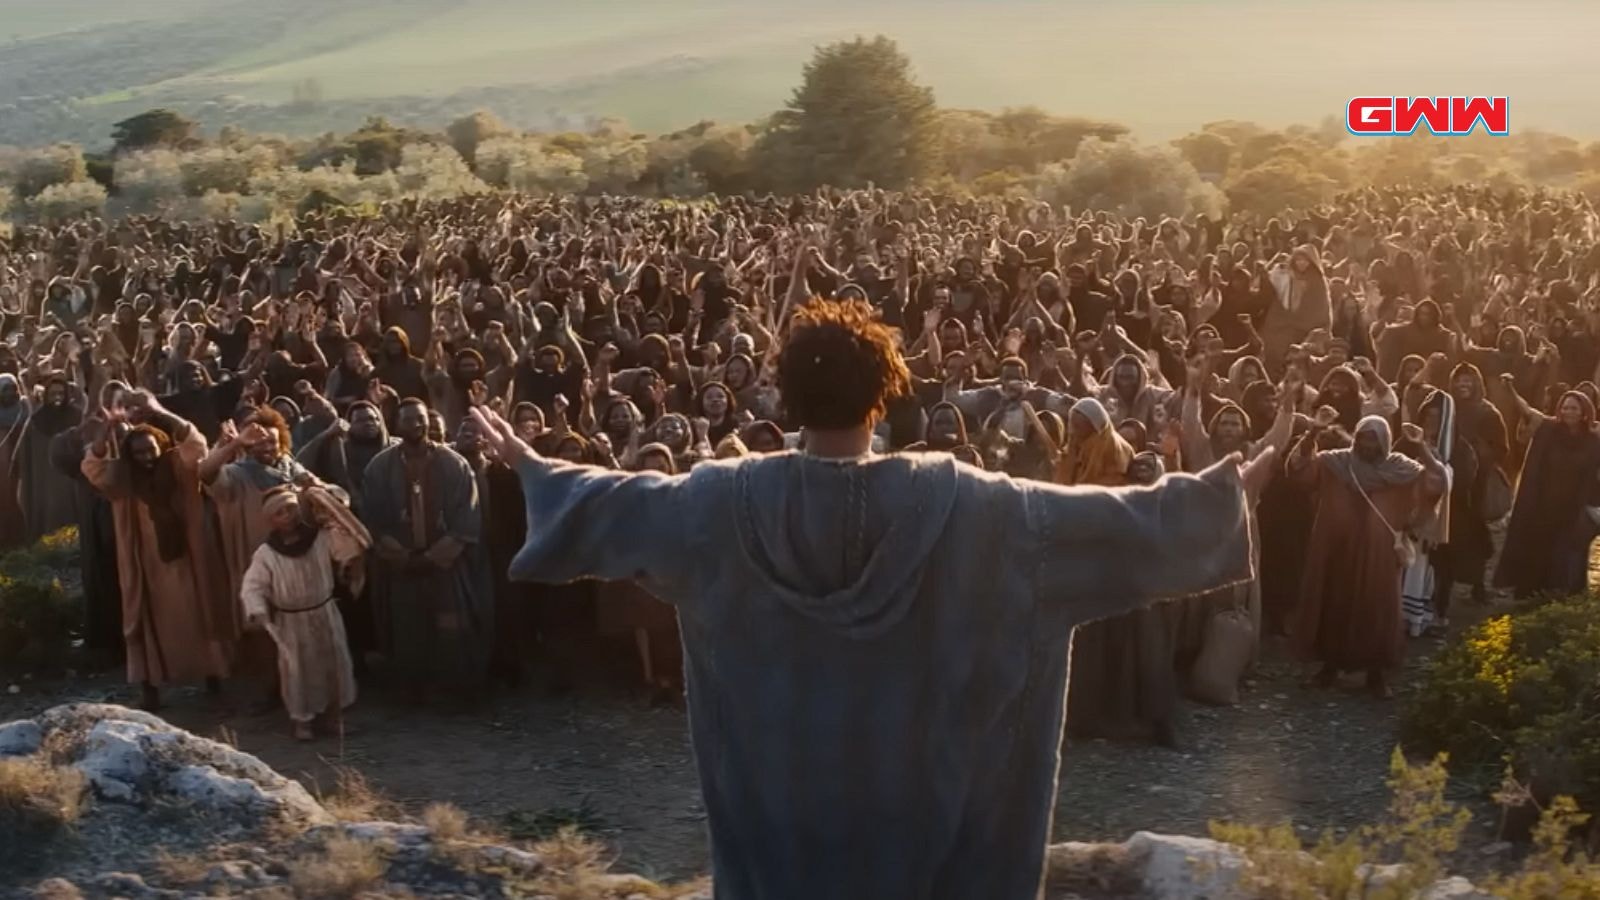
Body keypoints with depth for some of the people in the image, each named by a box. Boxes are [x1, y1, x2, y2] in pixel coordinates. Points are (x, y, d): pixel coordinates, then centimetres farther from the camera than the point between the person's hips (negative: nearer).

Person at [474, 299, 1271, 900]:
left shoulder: (732, 501, -12)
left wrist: (534, 469, 23)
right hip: (913, 789, -1)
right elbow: (1107, 521, -10)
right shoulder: (956, 501, -17)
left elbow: (614, 504, 5)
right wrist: (1219, 494, 4)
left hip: (781, 789, 1)